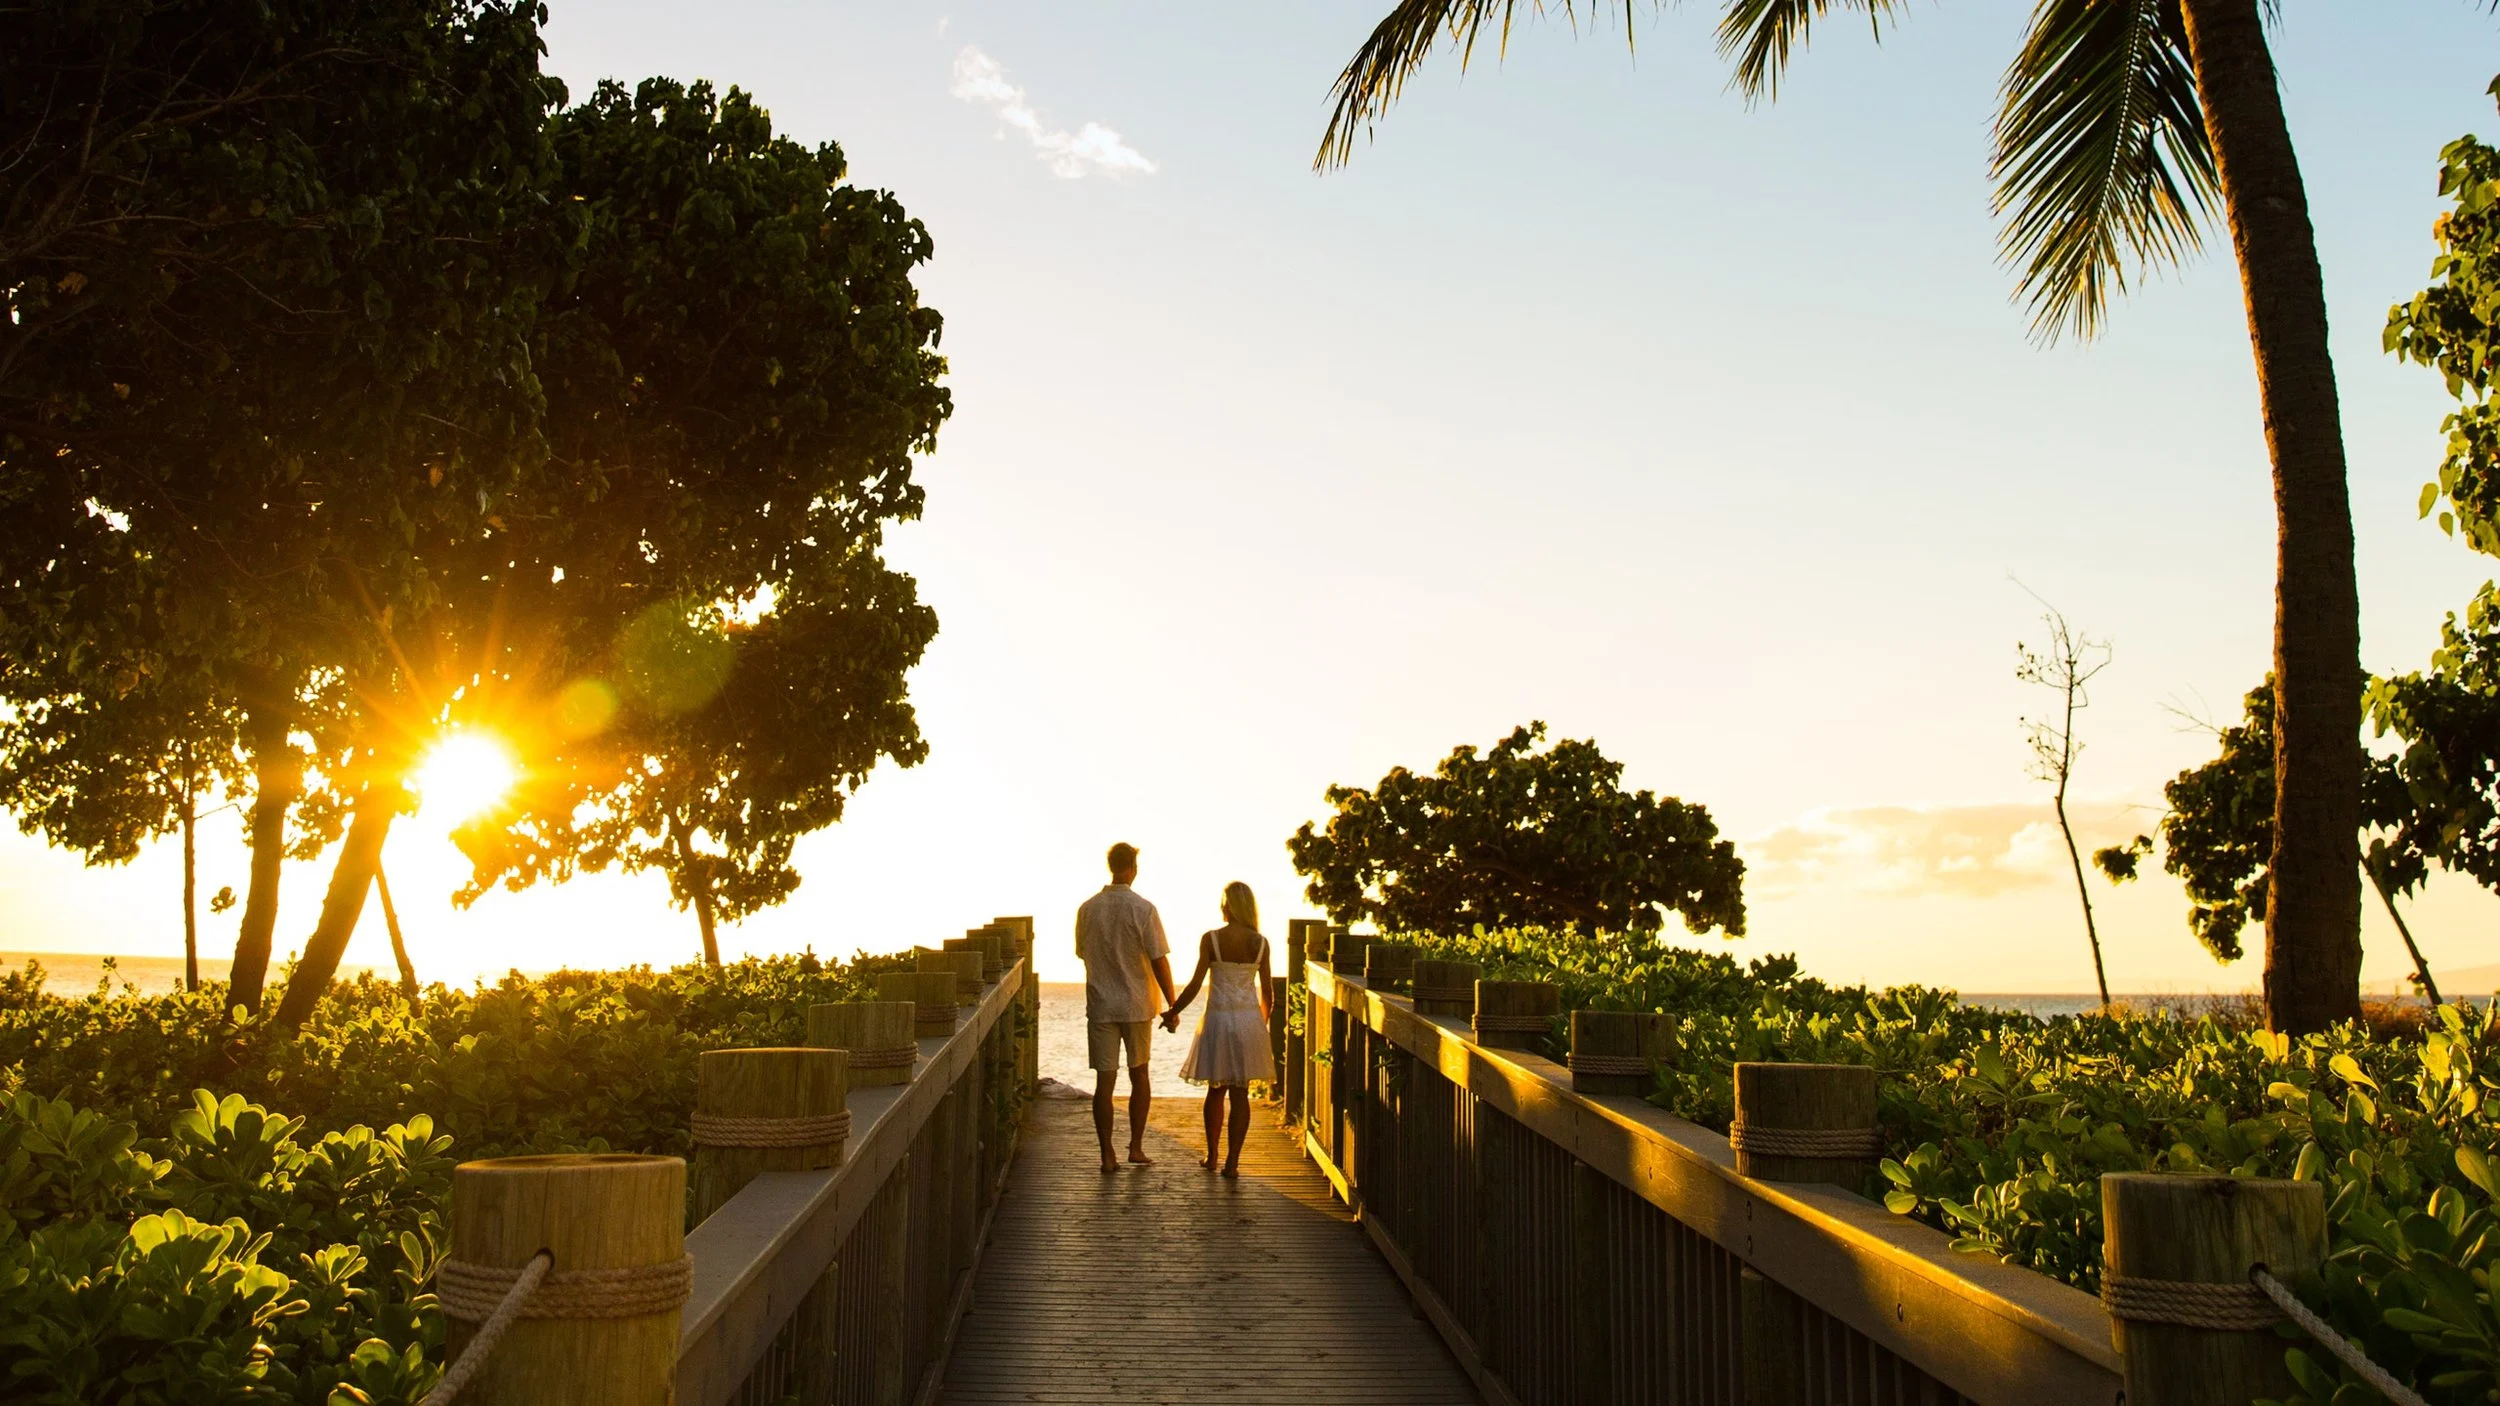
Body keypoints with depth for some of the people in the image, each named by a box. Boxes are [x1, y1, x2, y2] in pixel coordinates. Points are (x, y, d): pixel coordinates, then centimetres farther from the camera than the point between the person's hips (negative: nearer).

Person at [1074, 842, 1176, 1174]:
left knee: (1105, 1080, 3)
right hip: (1137, 1005, -2)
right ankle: (1136, 1147, 17)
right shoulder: (1143, 909, -11)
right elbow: (1159, 961, -11)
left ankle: (1107, 1156, 2)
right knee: (1139, 1075, 15)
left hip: (1100, 1006, 2)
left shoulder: (1088, 909, -1)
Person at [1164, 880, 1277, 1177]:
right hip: (1249, 1019, 1)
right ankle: (1232, 1162, 2)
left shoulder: (1211, 939, -9)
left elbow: (1195, 984, -8)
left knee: (1216, 1090, 14)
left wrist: (1173, 1013, 6)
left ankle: (1211, 1157, 21)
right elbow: (1265, 991, 4)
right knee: (1240, 1093, 4)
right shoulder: (1260, 943, -2)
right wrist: (1263, 1023, 21)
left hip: (1218, 1017, -1)